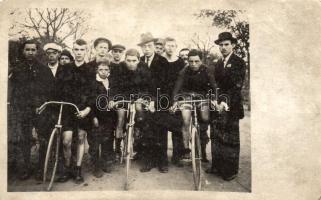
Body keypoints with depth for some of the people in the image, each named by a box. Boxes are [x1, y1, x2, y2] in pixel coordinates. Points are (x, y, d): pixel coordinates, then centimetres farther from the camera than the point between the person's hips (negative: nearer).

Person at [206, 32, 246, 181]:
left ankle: (231, 170, 13)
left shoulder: (239, 62, -4)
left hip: (231, 105, -6)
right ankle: (217, 166, 23)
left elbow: (237, 86, -13)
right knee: (216, 136, 10)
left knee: (230, 138, 1)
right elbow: (215, 83, 12)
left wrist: (226, 101, -20)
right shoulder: (218, 64, 16)